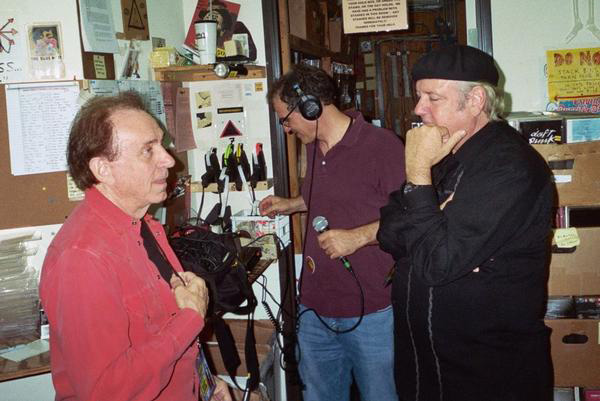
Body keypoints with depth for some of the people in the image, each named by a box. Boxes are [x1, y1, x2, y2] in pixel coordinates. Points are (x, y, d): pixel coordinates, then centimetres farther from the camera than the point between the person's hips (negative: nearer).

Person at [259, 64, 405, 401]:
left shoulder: (382, 145, -16)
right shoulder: (315, 148, 11)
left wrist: (359, 236, -23)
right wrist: (290, 205, 20)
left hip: (372, 312, -7)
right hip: (315, 308, 8)